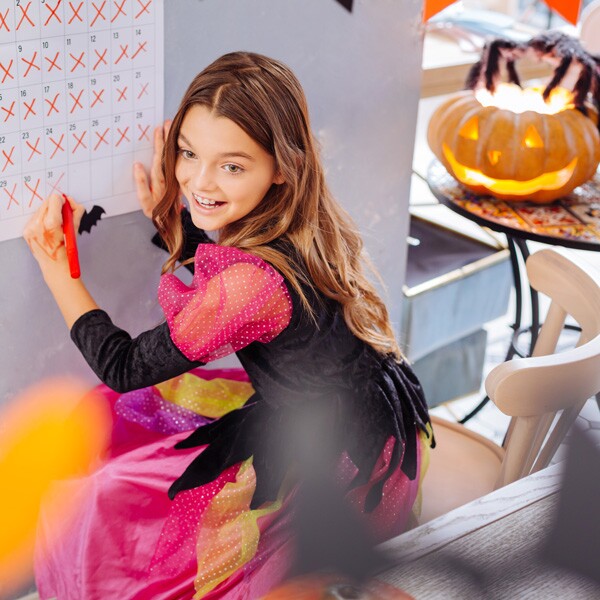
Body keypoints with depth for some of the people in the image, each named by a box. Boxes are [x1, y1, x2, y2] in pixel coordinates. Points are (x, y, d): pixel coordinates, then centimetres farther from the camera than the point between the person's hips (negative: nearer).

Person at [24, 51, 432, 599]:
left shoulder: (256, 282, -34)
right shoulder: (296, 223, -9)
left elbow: (123, 368, -17)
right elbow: (205, 264, 16)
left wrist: (54, 263, -10)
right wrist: (164, 211, 0)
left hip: (344, 467, -9)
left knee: (113, 504, -7)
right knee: (110, 419, 11)